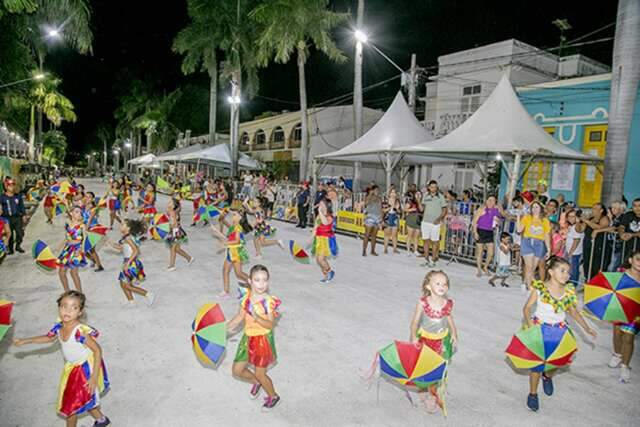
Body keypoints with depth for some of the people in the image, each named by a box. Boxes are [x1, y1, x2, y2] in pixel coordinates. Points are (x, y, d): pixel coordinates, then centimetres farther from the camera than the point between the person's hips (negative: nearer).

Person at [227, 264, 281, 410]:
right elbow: (240, 316, 7)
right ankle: (256, 383, 42)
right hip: (248, 337, 6)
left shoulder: (268, 301, -21)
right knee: (237, 370, 11)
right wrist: (224, 328, 4)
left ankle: (273, 397, 34)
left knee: (260, 374, 5)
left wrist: (257, 317, -37)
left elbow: (270, 325, -21)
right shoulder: (246, 297, -6)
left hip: (263, 339, -5)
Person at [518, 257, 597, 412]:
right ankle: (533, 394, 17)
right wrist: (530, 324, -23)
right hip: (539, 327, -3)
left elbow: (574, 312, 11)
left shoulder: (569, 291, -5)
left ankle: (547, 376, 37)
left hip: (559, 329, 3)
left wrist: (587, 328, 8)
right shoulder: (540, 288, -16)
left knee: (558, 359, 0)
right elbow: (527, 308, -10)